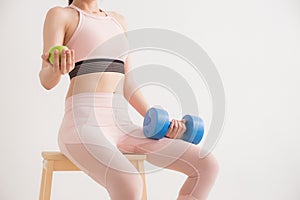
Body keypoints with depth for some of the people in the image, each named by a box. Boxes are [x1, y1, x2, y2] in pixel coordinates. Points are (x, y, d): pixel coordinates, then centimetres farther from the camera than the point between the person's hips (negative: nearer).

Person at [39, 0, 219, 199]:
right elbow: (47, 80, -6)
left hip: (122, 126, 6)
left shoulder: (119, 20, 22)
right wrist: (56, 69, -30)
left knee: (207, 165, -8)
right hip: (84, 124, -6)